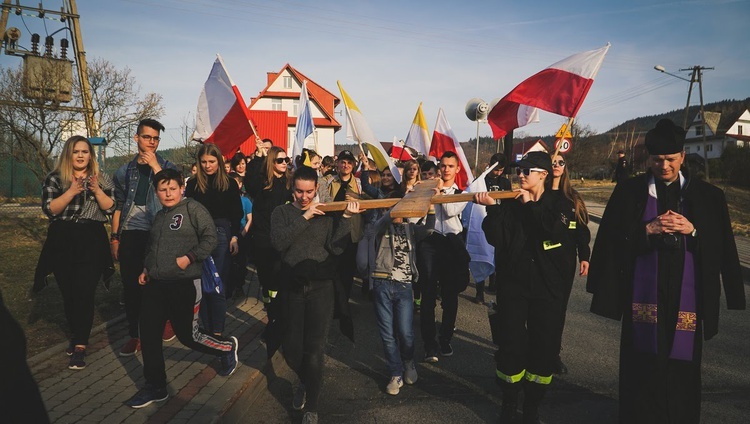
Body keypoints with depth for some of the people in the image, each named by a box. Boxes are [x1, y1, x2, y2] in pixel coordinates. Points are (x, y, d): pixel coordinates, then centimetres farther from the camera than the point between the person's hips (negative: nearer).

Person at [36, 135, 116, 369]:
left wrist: (97, 191, -16)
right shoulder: (54, 179, 5)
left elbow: (111, 209, -1)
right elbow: (49, 209, -7)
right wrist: (71, 192, -19)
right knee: (68, 293, 9)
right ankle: (76, 335, 29)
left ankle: (80, 346, -6)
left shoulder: (102, 179, 6)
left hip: (92, 242, -1)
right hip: (62, 242, 1)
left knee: (85, 293, -8)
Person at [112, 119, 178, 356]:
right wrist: (114, 237, 10)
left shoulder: (167, 167, 5)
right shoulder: (125, 171, 12)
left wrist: (155, 166, -16)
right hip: (130, 234, 3)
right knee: (131, 286, 3)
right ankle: (134, 335, 15)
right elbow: (118, 207, 15)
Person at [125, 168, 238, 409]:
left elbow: (210, 238, -13)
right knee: (149, 335, 7)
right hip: (155, 284, 7)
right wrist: (146, 269, 17)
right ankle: (155, 387, 22)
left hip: (184, 285, -7)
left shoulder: (192, 208, -7)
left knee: (187, 335, 1)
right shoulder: (159, 216, 17)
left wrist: (188, 258, -20)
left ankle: (228, 347, 28)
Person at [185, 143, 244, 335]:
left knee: (218, 287, -1)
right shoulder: (193, 184, 7)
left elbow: (237, 214, 4)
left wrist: (235, 237, -5)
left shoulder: (230, 184, 3)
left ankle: (217, 332, 5)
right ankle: (207, 329, 16)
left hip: (222, 236, -2)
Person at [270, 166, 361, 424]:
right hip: (292, 288, 1)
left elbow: (337, 248, -9)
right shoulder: (282, 212, 3)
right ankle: (305, 381, 41)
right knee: (291, 349, 9)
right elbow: (278, 242, -15)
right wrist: (305, 218, -18)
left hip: (321, 288, -1)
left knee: (314, 350, 1)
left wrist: (346, 218, -18)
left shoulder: (327, 213, 2)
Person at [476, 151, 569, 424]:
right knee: (511, 345, 1)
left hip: (547, 287, 1)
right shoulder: (509, 204, 1)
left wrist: (531, 204, -17)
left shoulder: (559, 204, 2)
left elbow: (557, 232, -19)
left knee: (544, 349, 6)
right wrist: (492, 208, -25)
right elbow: (496, 239, -12)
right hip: (513, 285, 0)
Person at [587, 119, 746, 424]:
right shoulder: (629, 192, 1)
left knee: (682, 363, 6)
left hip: (685, 294, 1)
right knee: (642, 363, 5)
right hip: (644, 293, -1)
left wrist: (692, 231, -14)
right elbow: (612, 240, -4)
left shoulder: (707, 196, 5)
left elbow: (720, 247, 3)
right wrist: (648, 229, -15)